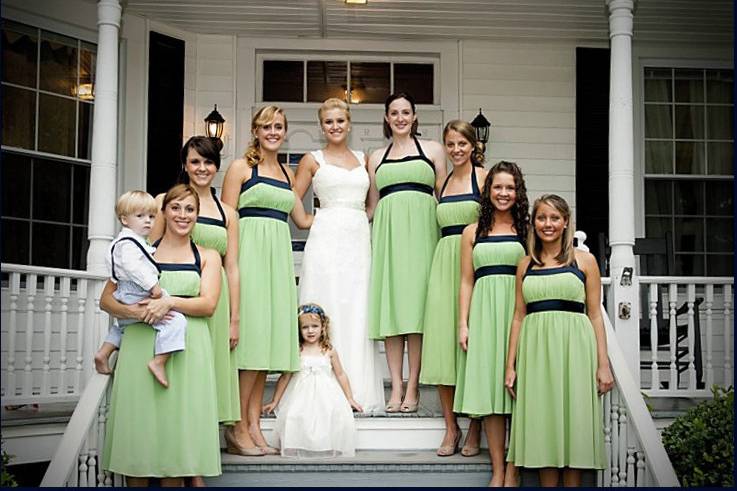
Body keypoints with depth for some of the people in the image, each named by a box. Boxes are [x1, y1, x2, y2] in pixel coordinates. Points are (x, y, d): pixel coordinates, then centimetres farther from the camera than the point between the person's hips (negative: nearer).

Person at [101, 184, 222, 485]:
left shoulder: (207, 257, 13)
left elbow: (208, 304, 0)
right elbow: (106, 299, 7)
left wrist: (169, 302, -15)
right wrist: (132, 311, -13)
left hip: (188, 348, 0)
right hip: (141, 345, 0)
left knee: (179, 420, -1)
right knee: (139, 421, -2)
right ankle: (137, 480, 9)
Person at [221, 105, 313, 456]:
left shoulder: (287, 173, 19)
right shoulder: (241, 167, 1)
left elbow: (302, 220, 25)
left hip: (278, 256, 6)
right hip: (249, 253, -6)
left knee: (267, 338, 4)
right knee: (252, 336, -11)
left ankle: (254, 427, 7)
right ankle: (238, 429, -6)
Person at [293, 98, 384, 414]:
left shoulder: (363, 159, 16)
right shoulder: (313, 160, 7)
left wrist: (360, 218, 7)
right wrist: (319, 219, 3)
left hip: (359, 239, 3)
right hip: (327, 238, -3)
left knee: (358, 314, 2)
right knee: (327, 313, -5)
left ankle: (359, 391, 6)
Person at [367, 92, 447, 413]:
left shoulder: (432, 150, 12)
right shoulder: (376, 158, 19)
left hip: (421, 230, -2)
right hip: (387, 231, 2)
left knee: (416, 302, -7)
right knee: (390, 303, -3)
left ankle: (413, 387, -4)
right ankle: (396, 387, 0)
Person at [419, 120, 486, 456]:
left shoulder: (483, 176, 0)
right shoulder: (443, 182, 17)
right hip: (444, 261, 5)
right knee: (442, 340, 1)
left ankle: (475, 428, 6)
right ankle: (451, 428, 8)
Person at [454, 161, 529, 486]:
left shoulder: (527, 230, 7)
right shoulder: (473, 232, 13)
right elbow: (466, 281, 12)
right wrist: (463, 323, 3)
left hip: (518, 312, -2)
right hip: (484, 312, 2)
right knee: (490, 387, 1)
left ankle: (512, 471, 4)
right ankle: (497, 470, 7)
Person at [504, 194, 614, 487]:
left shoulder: (584, 260, 5)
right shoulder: (525, 265, 12)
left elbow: (595, 315, 3)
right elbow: (519, 316, 12)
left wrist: (603, 364, -3)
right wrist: (510, 365, 6)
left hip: (574, 346, -2)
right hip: (535, 350, 2)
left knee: (574, 420, 0)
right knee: (542, 422, 3)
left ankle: (572, 484, 8)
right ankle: (547, 486, 10)